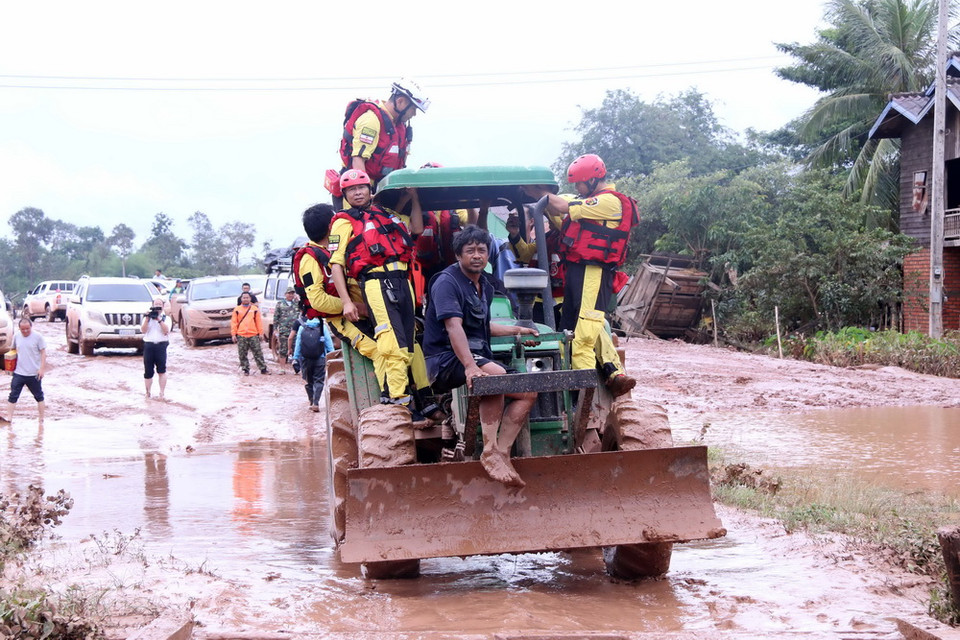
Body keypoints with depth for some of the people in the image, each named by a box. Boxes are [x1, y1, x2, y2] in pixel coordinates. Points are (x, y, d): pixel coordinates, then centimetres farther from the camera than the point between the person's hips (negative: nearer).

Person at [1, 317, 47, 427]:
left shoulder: (37, 337, -7)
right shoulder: (16, 336, 4)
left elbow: (43, 352, -5)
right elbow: (13, 349, 18)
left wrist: (42, 368, -11)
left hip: (34, 373, -3)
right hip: (18, 373, 3)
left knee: (39, 397, 8)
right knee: (13, 396, -3)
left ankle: (41, 419, 16)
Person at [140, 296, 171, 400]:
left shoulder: (166, 318, 11)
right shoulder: (147, 318, 16)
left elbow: (166, 331, -6)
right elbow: (143, 330, 0)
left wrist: (159, 319, -12)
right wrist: (147, 318, -9)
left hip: (161, 346, -2)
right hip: (148, 346, 2)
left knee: (162, 371, -10)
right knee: (148, 372, 5)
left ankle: (162, 394, -7)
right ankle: (147, 393, 16)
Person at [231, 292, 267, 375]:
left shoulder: (255, 309, 8)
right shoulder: (237, 309, 8)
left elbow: (259, 321, 8)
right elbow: (234, 322, 6)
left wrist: (261, 333, 3)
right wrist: (233, 334, -1)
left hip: (253, 335, -1)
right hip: (241, 336, 1)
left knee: (258, 353, 0)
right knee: (242, 354, 3)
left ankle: (263, 369, 4)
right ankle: (246, 370, 12)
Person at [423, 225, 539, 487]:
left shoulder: (485, 285, 18)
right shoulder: (447, 282, -11)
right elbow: (454, 327, -24)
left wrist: (518, 330, 35)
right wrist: (470, 366, -36)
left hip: (478, 356, 9)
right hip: (445, 360, -9)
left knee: (528, 393, -7)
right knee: (495, 375, -36)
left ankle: (501, 453, -14)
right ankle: (490, 452, -35)